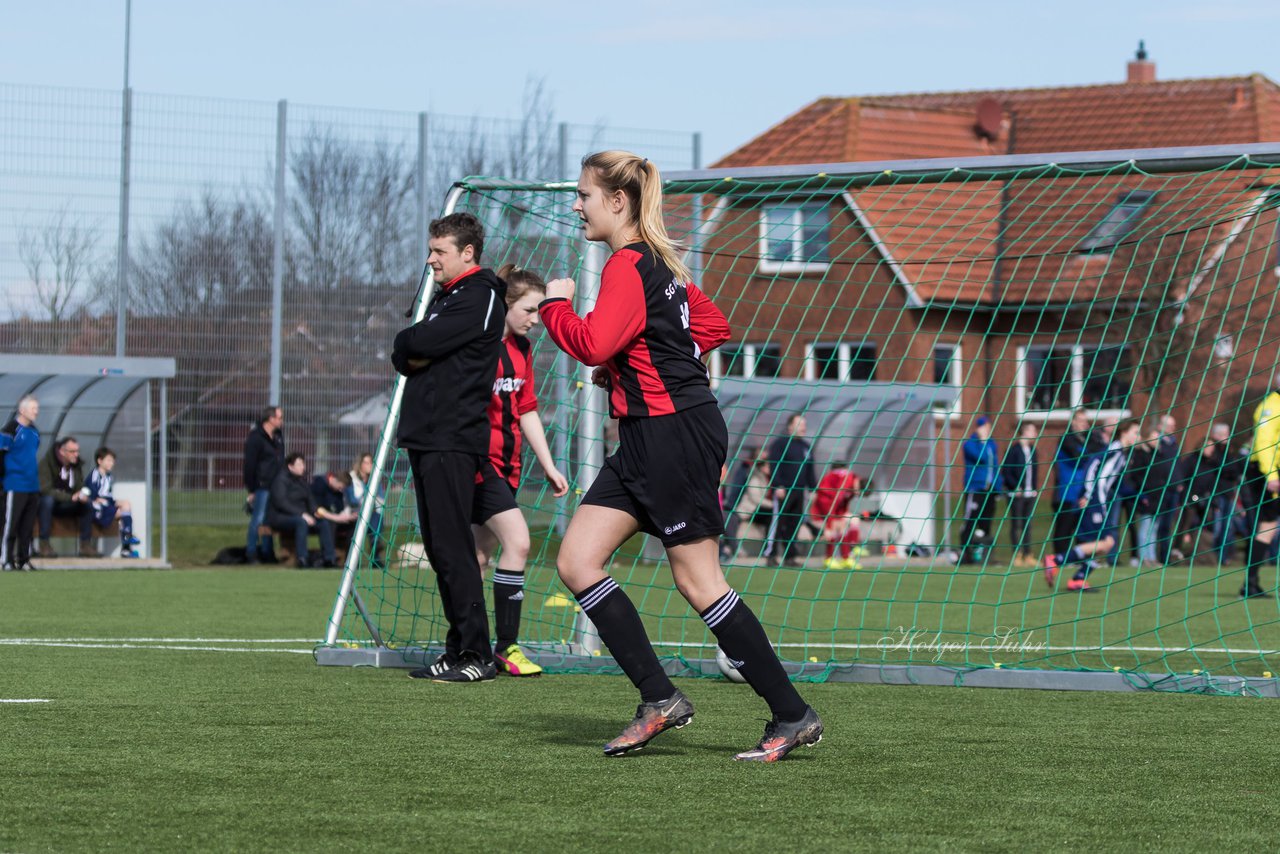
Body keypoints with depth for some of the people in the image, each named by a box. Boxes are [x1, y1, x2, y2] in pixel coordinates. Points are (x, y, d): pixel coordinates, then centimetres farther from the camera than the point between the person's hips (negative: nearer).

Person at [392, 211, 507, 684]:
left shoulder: (480, 298, -8)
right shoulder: (444, 297, 22)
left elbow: (422, 342, -18)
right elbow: (403, 357, 17)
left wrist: (407, 342, 3)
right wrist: (410, 354, -4)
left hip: (453, 440, -10)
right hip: (424, 438, 10)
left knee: (451, 547, -12)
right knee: (439, 547, 9)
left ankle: (476, 654, -12)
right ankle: (459, 648, 11)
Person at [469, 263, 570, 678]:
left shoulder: (521, 349, 13)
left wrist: (549, 466, 17)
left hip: (505, 464, 8)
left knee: (482, 554, 9)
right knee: (517, 540, -16)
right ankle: (506, 646, -11)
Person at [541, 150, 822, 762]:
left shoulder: (628, 265, -15)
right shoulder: (655, 263, 15)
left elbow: (594, 344, -28)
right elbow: (712, 326, 24)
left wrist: (556, 304, -10)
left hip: (674, 435, -10)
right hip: (647, 438, 10)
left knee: (697, 580, -6)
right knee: (576, 561, 4)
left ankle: (792, 716, 0)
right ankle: (659, 699, 2)